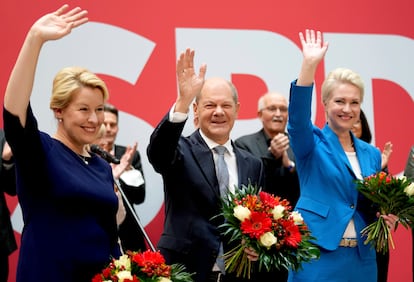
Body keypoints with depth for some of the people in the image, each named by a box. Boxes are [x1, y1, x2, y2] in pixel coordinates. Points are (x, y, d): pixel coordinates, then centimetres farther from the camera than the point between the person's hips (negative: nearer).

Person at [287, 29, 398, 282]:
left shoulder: (372, 154, 13)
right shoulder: (313, 143, 1)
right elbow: (298, 116, -20)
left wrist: (388, 218, -3)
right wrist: (310, 64, -29)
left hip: (362, 261, 5)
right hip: (317, 256, -4)